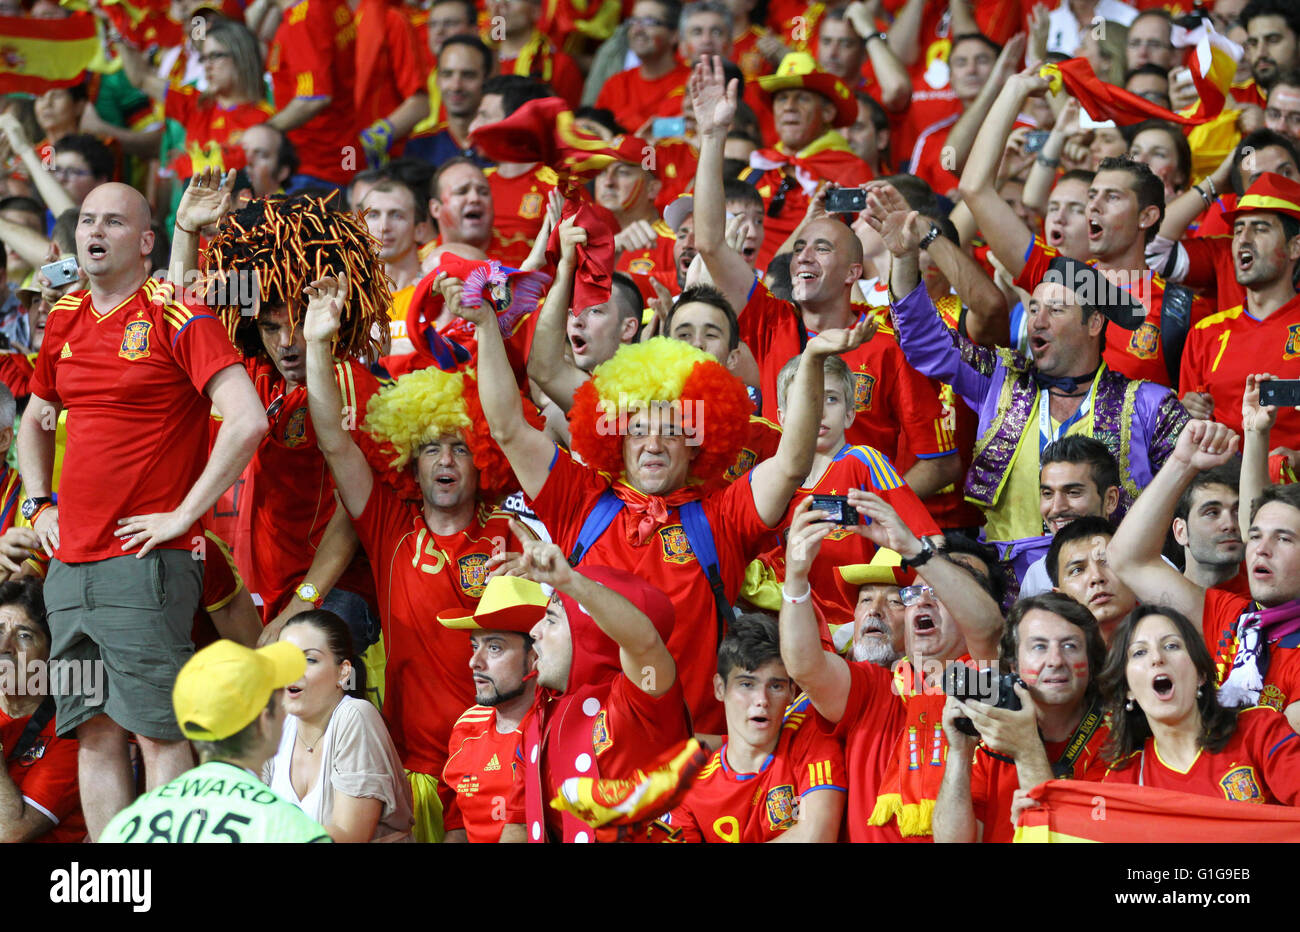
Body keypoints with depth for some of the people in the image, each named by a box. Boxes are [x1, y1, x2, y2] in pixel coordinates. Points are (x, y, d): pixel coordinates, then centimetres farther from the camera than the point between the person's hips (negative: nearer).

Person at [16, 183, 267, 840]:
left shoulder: (175, 316, -7)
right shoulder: (64, 321, 14)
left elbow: (247, 421, -17)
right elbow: (35, 421, 32)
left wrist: (184, 514, -15)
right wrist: (39, 504, 17)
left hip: (145, 561, -7)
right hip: (70, 562, 7)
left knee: (158, 731, -7)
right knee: (95, 733, 6)